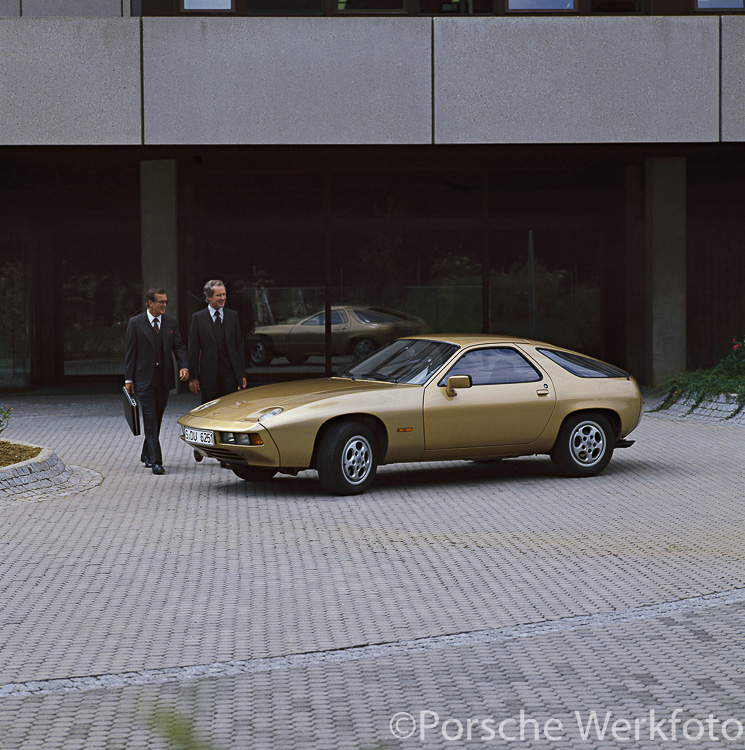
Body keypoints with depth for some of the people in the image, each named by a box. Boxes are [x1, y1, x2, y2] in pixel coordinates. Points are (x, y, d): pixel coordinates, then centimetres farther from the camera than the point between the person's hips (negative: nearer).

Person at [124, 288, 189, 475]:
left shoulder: (171, 323, 7)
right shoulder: (135, 323, -3)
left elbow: (179, 347, 7)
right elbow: (130, 352, -2)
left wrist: (183, 366, -11)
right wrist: (129, 379, -5)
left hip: (164, 379, 4)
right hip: (144, 379, -4)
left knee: (157, 418, 12)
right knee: (150, 419, -10)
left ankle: (146, 454, 29)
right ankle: (155, 461, -12)